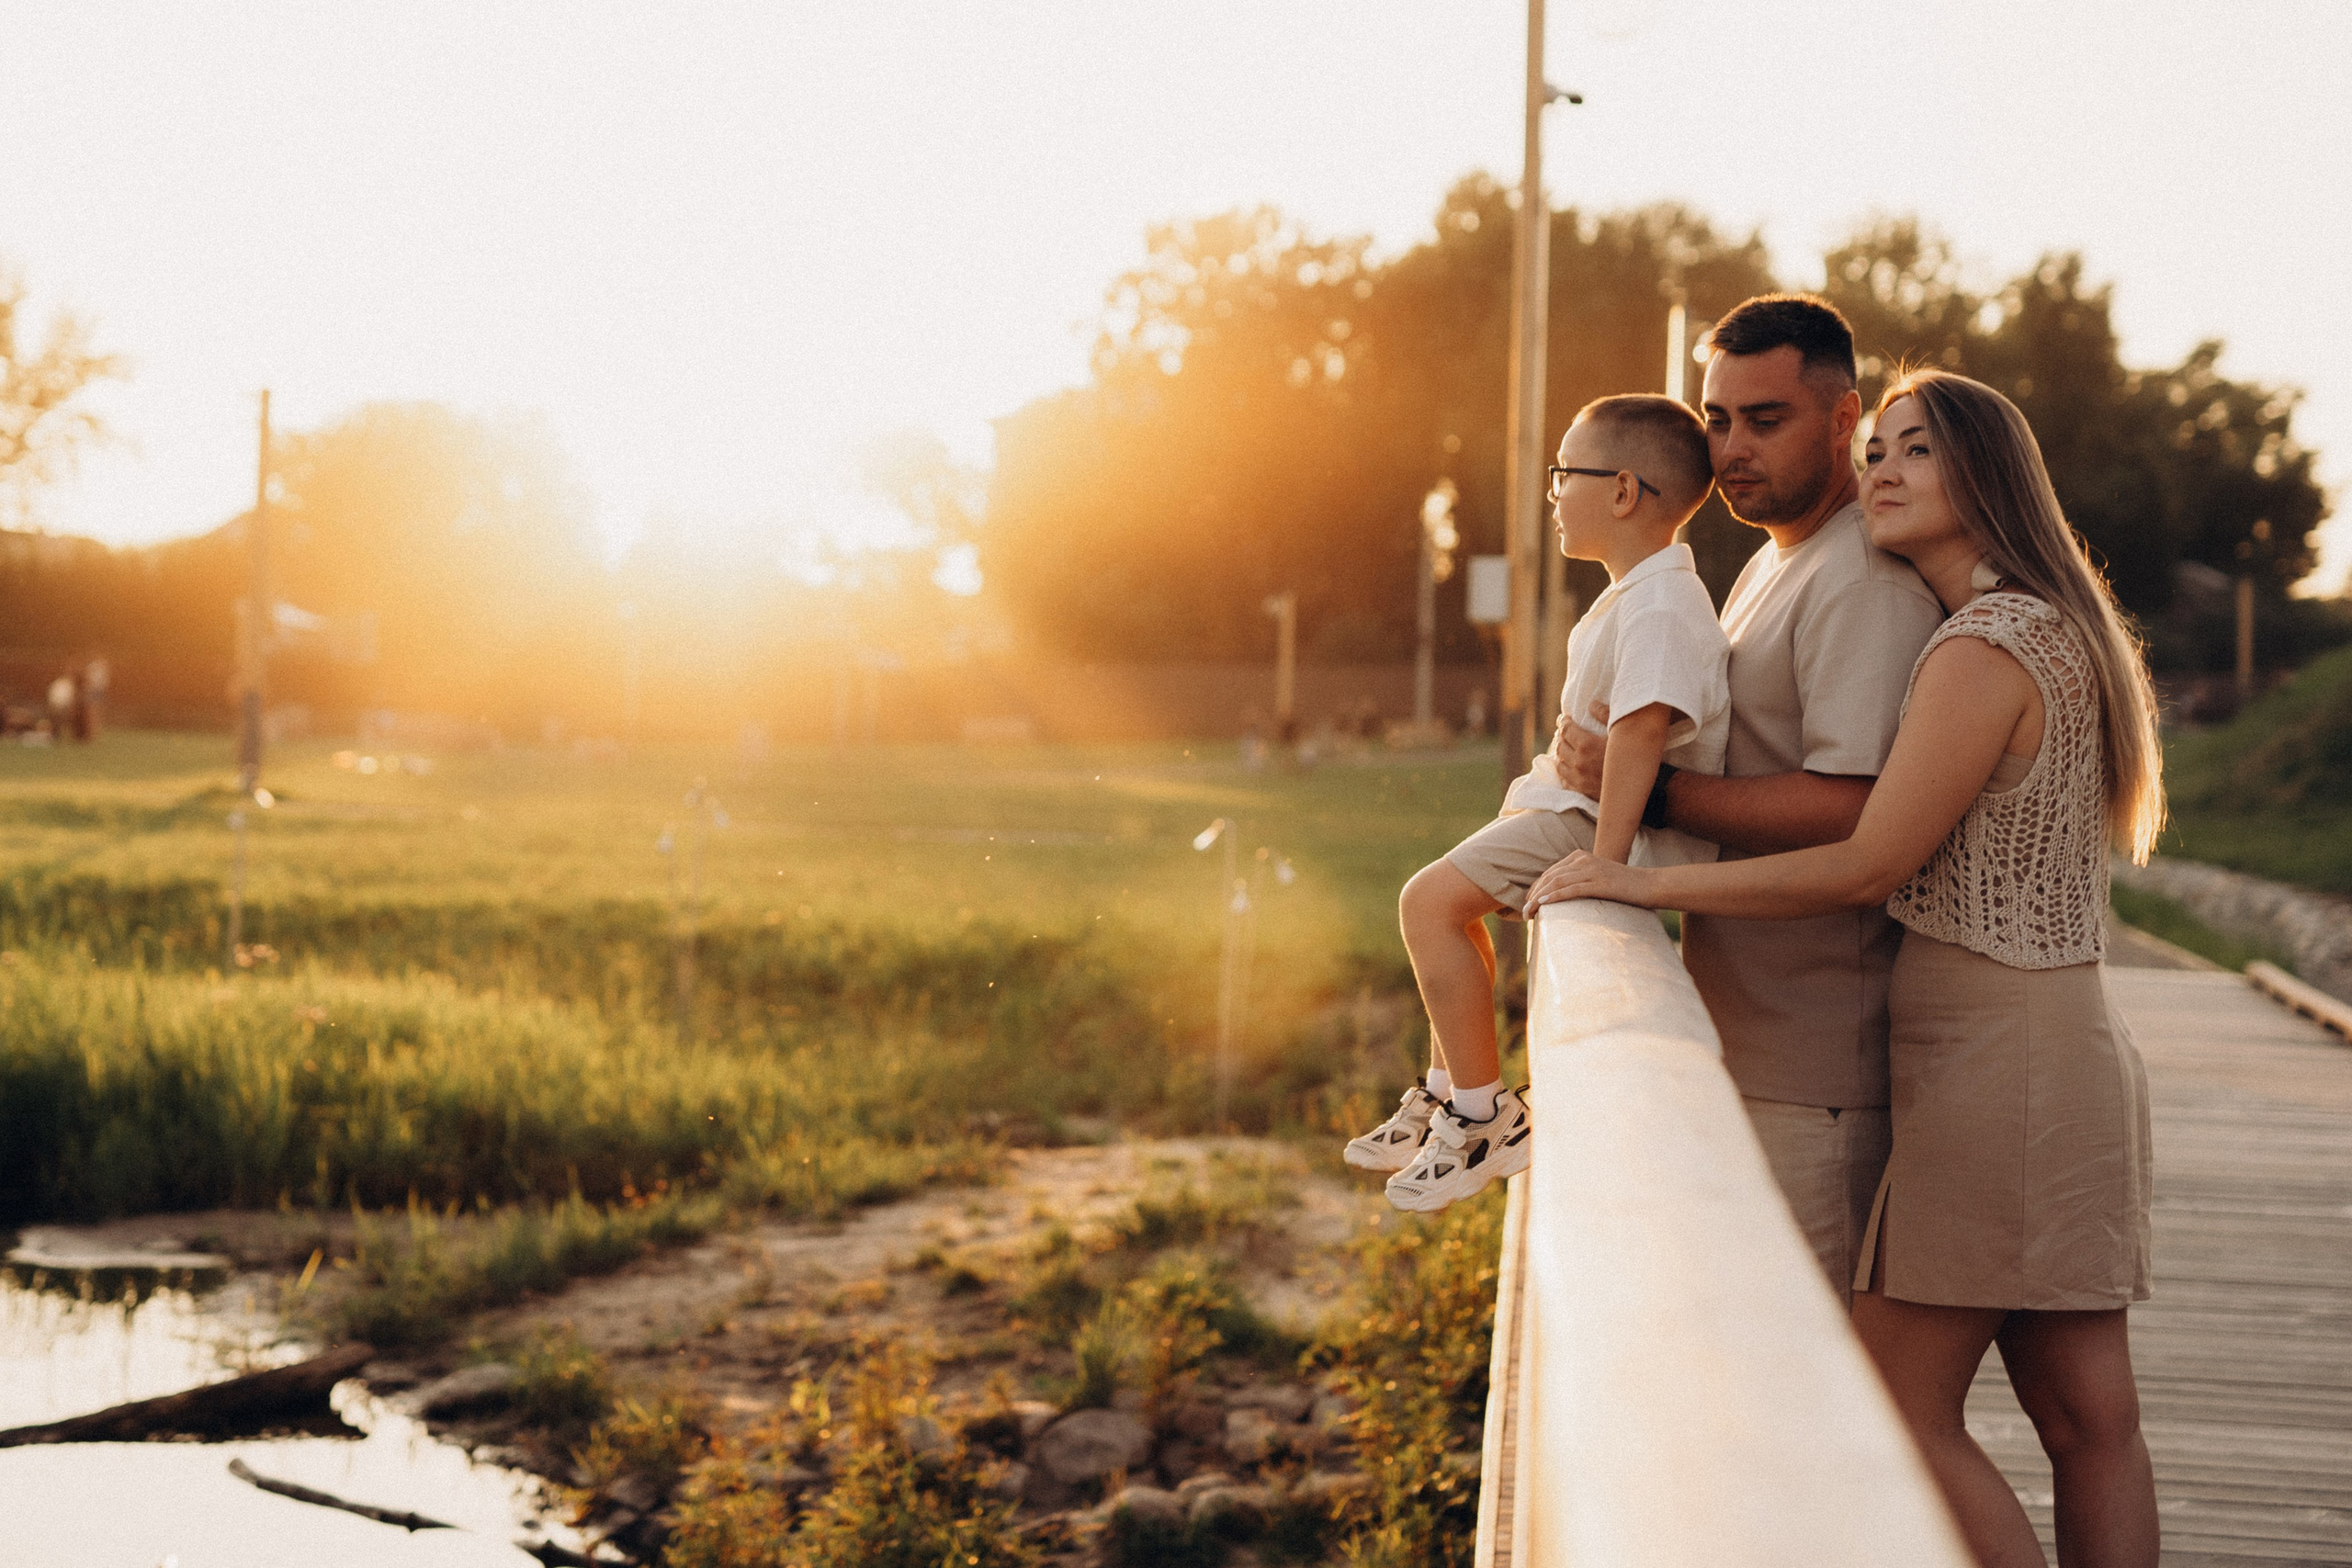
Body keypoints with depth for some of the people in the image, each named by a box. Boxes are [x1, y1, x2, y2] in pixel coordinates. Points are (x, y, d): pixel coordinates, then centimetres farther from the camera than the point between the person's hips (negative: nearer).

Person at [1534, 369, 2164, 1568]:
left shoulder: (1984, 648, -17)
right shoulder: (2059, 633, 15)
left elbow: (1870, 866, -19)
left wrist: (1641, 881, -14)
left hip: (1990, 1056, -10)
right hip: (2073, 1048, 10)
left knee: (1900, 1412, -4)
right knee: (2087, 1415, 9)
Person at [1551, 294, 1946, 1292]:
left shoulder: (1865, 584, -15)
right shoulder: (1770, 567, 20)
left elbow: (1847, 808, -26)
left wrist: (1647, 791, -18)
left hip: (1815, 1069, -10)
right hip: (1744, 1041, 10)